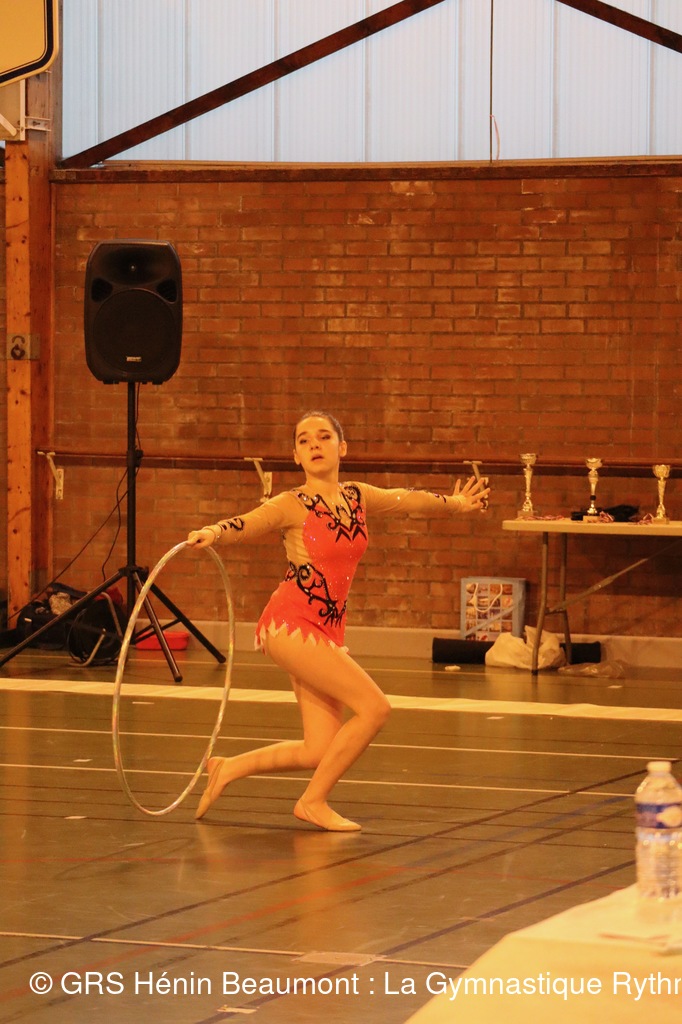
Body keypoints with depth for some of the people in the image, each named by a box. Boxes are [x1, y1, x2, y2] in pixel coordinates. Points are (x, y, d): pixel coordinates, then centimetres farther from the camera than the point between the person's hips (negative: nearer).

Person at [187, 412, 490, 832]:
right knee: (374, 707, -16)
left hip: (328, 630, 7)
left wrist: (455, 503, 42)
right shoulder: (292, 506, -8)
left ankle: (229, 768, 21)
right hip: (289, 624, -7)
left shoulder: (359, 498, 9)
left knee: (321, 752, 1)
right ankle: (314, 801, -1)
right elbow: (241, 526, -21)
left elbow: (410, 498, 25)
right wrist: (211, 533, -44)